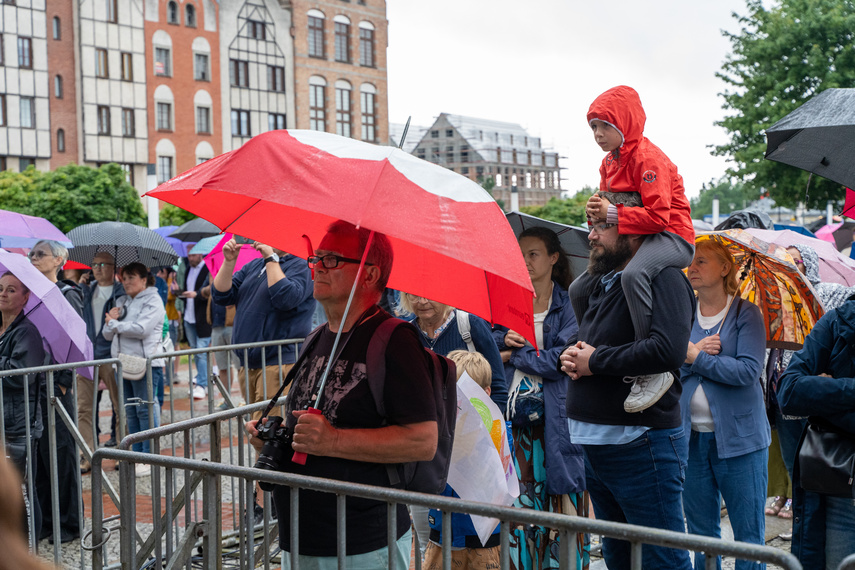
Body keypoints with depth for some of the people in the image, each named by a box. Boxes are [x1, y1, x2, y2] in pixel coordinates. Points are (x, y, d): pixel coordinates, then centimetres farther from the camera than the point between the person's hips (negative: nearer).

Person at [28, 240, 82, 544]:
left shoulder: (67, 295, -6)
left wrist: (64, 383, -14)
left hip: (56, 385, -6)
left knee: (60, 451, 0)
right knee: (38, 453, 9)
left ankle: (69, 523, 10)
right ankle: (45, 521, 19)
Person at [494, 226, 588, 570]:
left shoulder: (568, 304, -1)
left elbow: (562, 359, -11)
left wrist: (514, 355, -3)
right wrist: (504, 339, -6)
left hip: (554, 417, -4)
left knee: (558, 506, -1)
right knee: (517, 501, 3)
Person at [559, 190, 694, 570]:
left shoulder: (662, 278, -13)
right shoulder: (602, 283, 17)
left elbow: (669, 350, -29)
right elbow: (584, 345, 28)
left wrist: (596, 360, -17)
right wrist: (570, 357, 3)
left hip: (641, 445, -9)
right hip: (594, 443, 10)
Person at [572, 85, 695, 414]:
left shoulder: (648, 158, -16)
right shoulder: (609, 163, 14)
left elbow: (658, 216, -24)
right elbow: (609, 205, 21)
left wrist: (613, 214, -25)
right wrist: (597, 211, -3)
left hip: (671, 237, -10)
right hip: (631, 240, 10)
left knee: (633, 274, -42)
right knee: (579, 290, 10)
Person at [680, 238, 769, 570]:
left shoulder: (746, 314, -3)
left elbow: (748, 370, -16)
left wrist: (695, 357, -14)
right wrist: (694, 356, -16)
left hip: (738, 438, -4)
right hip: (691, 437, 4)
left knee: (748, 535, 1)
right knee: (701, 535, 12)